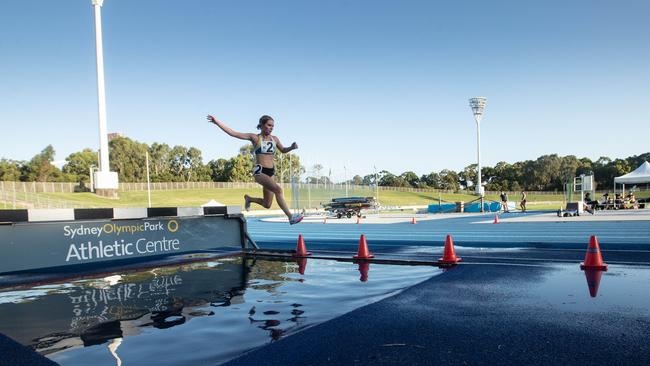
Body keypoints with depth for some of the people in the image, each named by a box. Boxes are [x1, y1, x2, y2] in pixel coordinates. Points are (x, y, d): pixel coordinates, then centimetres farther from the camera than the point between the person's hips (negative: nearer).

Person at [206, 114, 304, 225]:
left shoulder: (275, 139, 10)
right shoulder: (255, 138, -2)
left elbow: (283, 150, 27)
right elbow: (233, 133, -5)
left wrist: (292, 147, 4)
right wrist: (217, 122, -11)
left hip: (271, 172, 6)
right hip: (260, 171, -6)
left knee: (267, 205, 8)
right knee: (278, 189, -28)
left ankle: (249, 198, 37)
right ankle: (290, 217, -26)